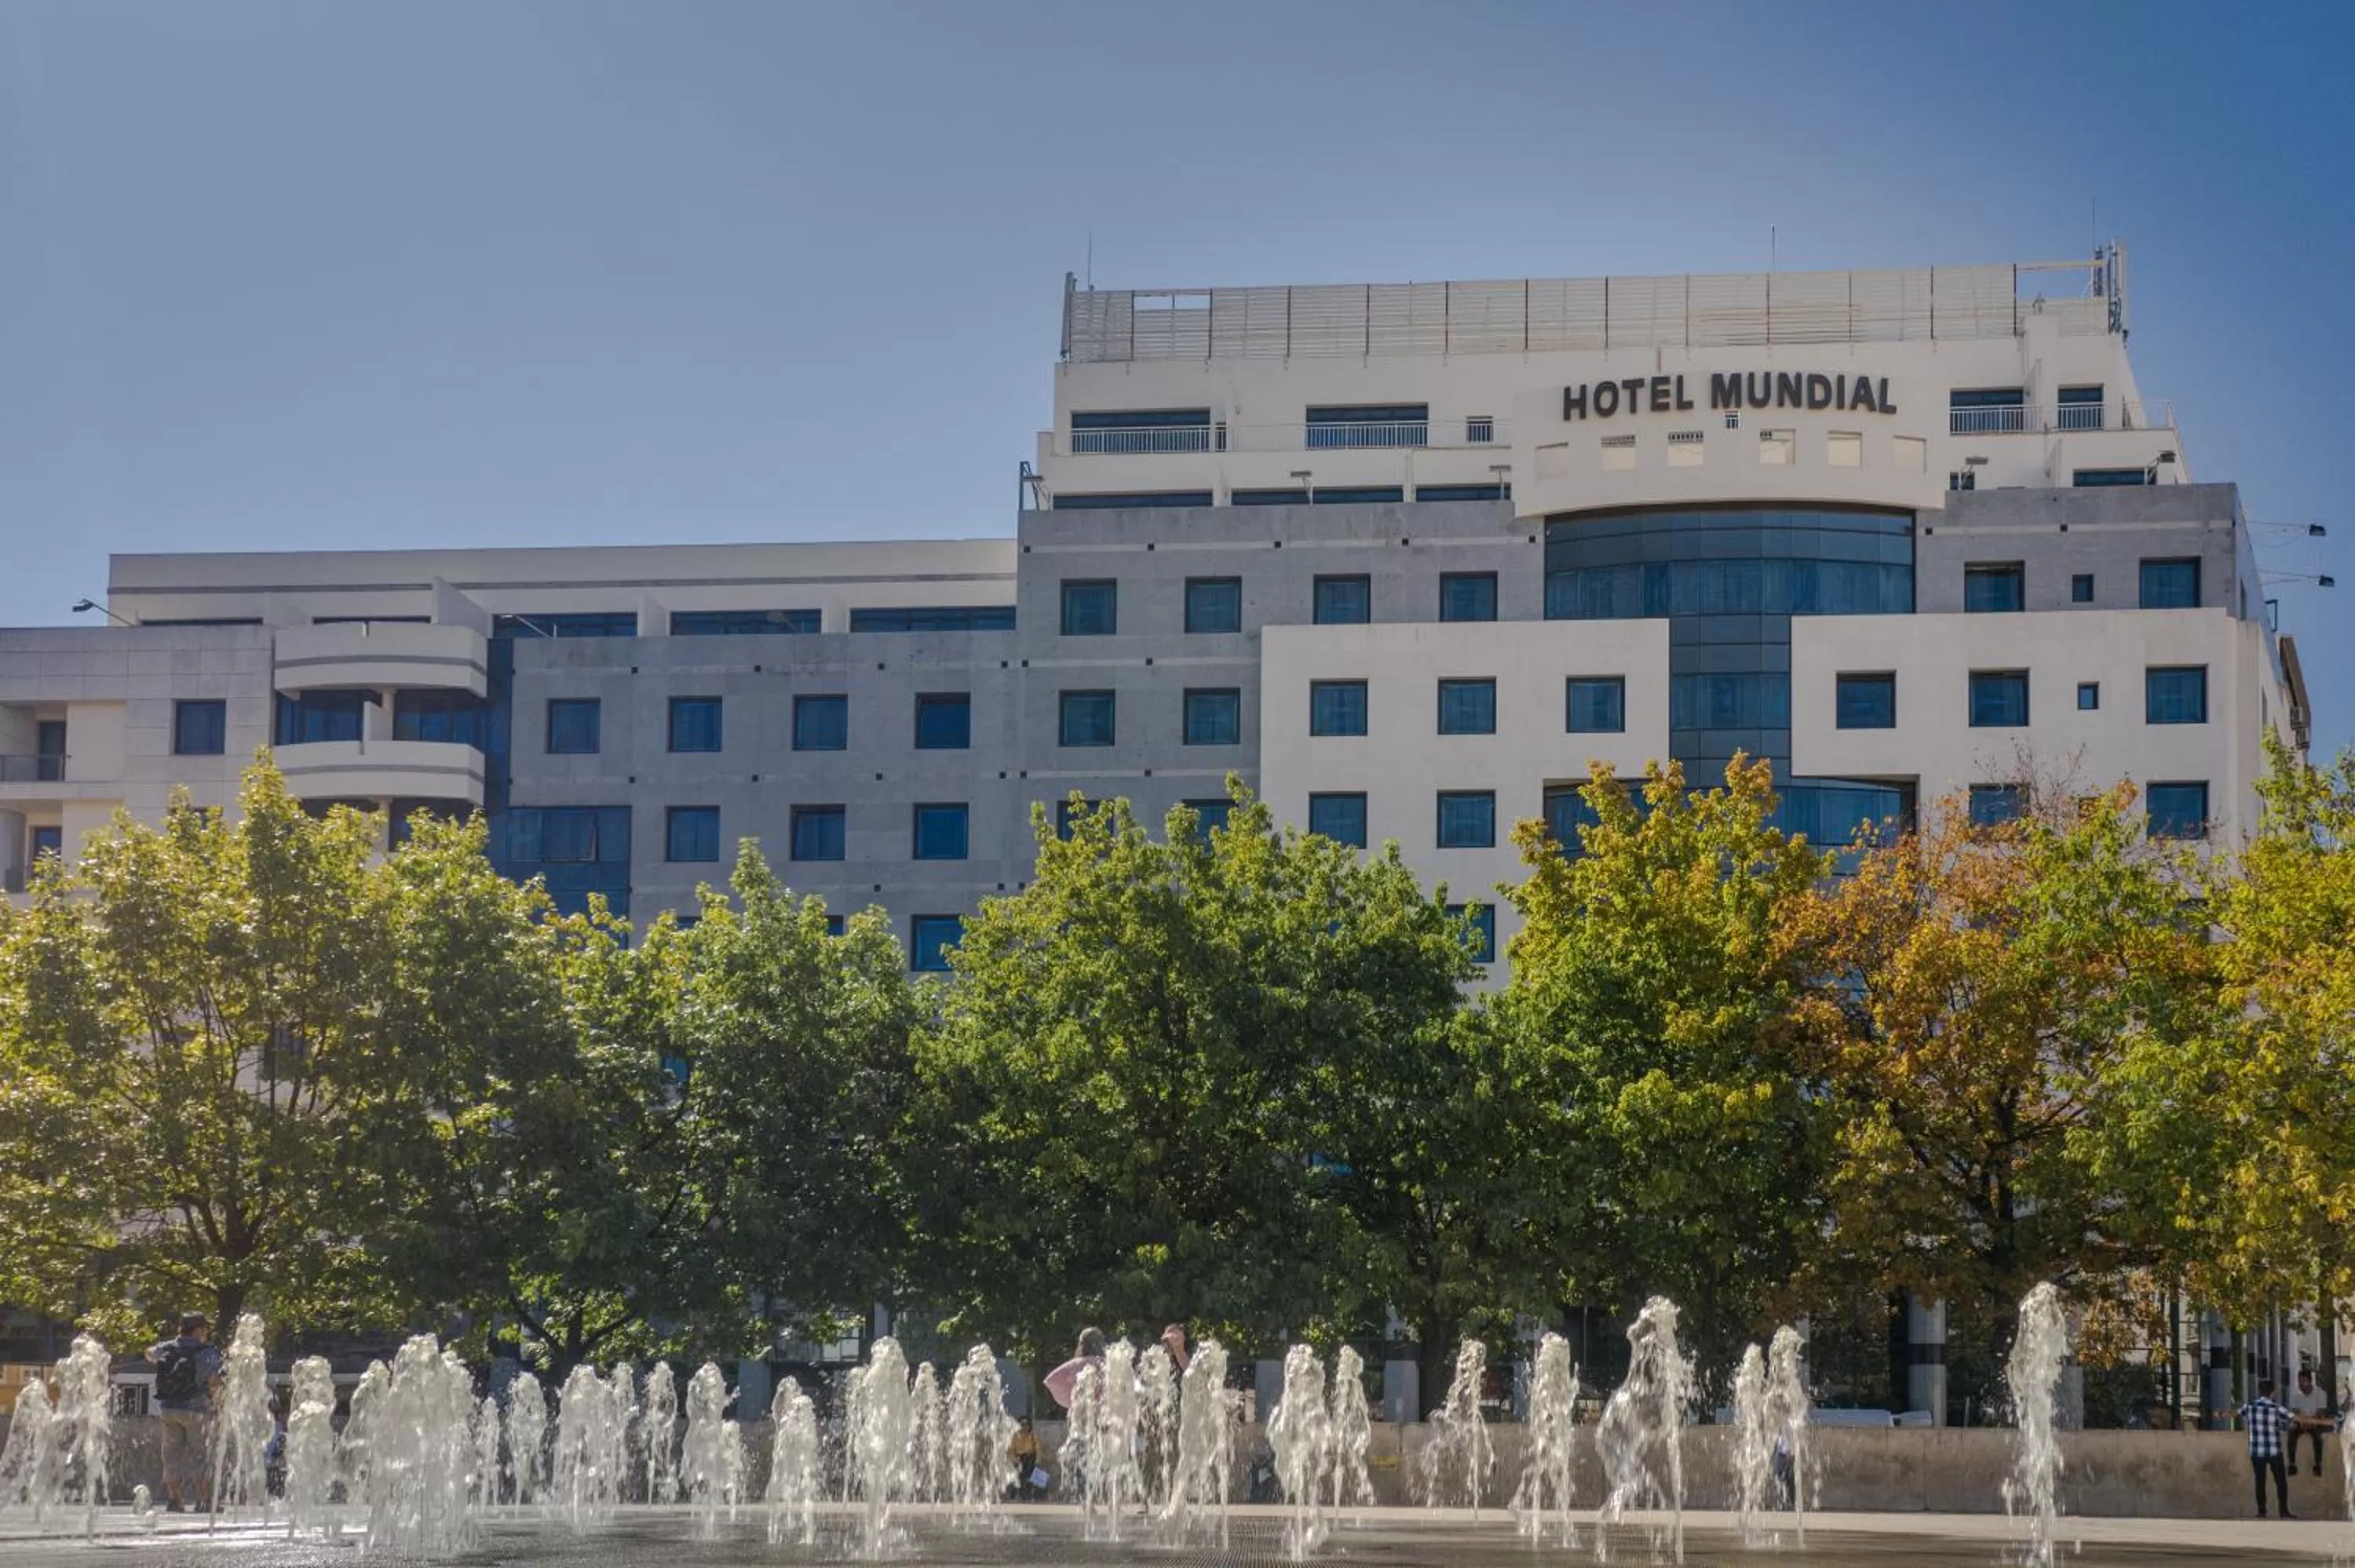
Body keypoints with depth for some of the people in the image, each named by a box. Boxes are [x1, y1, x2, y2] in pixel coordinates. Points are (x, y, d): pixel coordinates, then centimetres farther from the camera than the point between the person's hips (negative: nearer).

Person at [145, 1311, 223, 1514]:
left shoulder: (168, 1348, 6)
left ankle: (174, 1500, 12)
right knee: (199, 1453, 1)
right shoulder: (207, 1352, -9)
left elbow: (150, 1354, 28)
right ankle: (203, 1501, -3)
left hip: (169, 1408, 5)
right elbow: (214, 1380, -19)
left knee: (173, 1452, 12)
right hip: (195, 1409, -5)